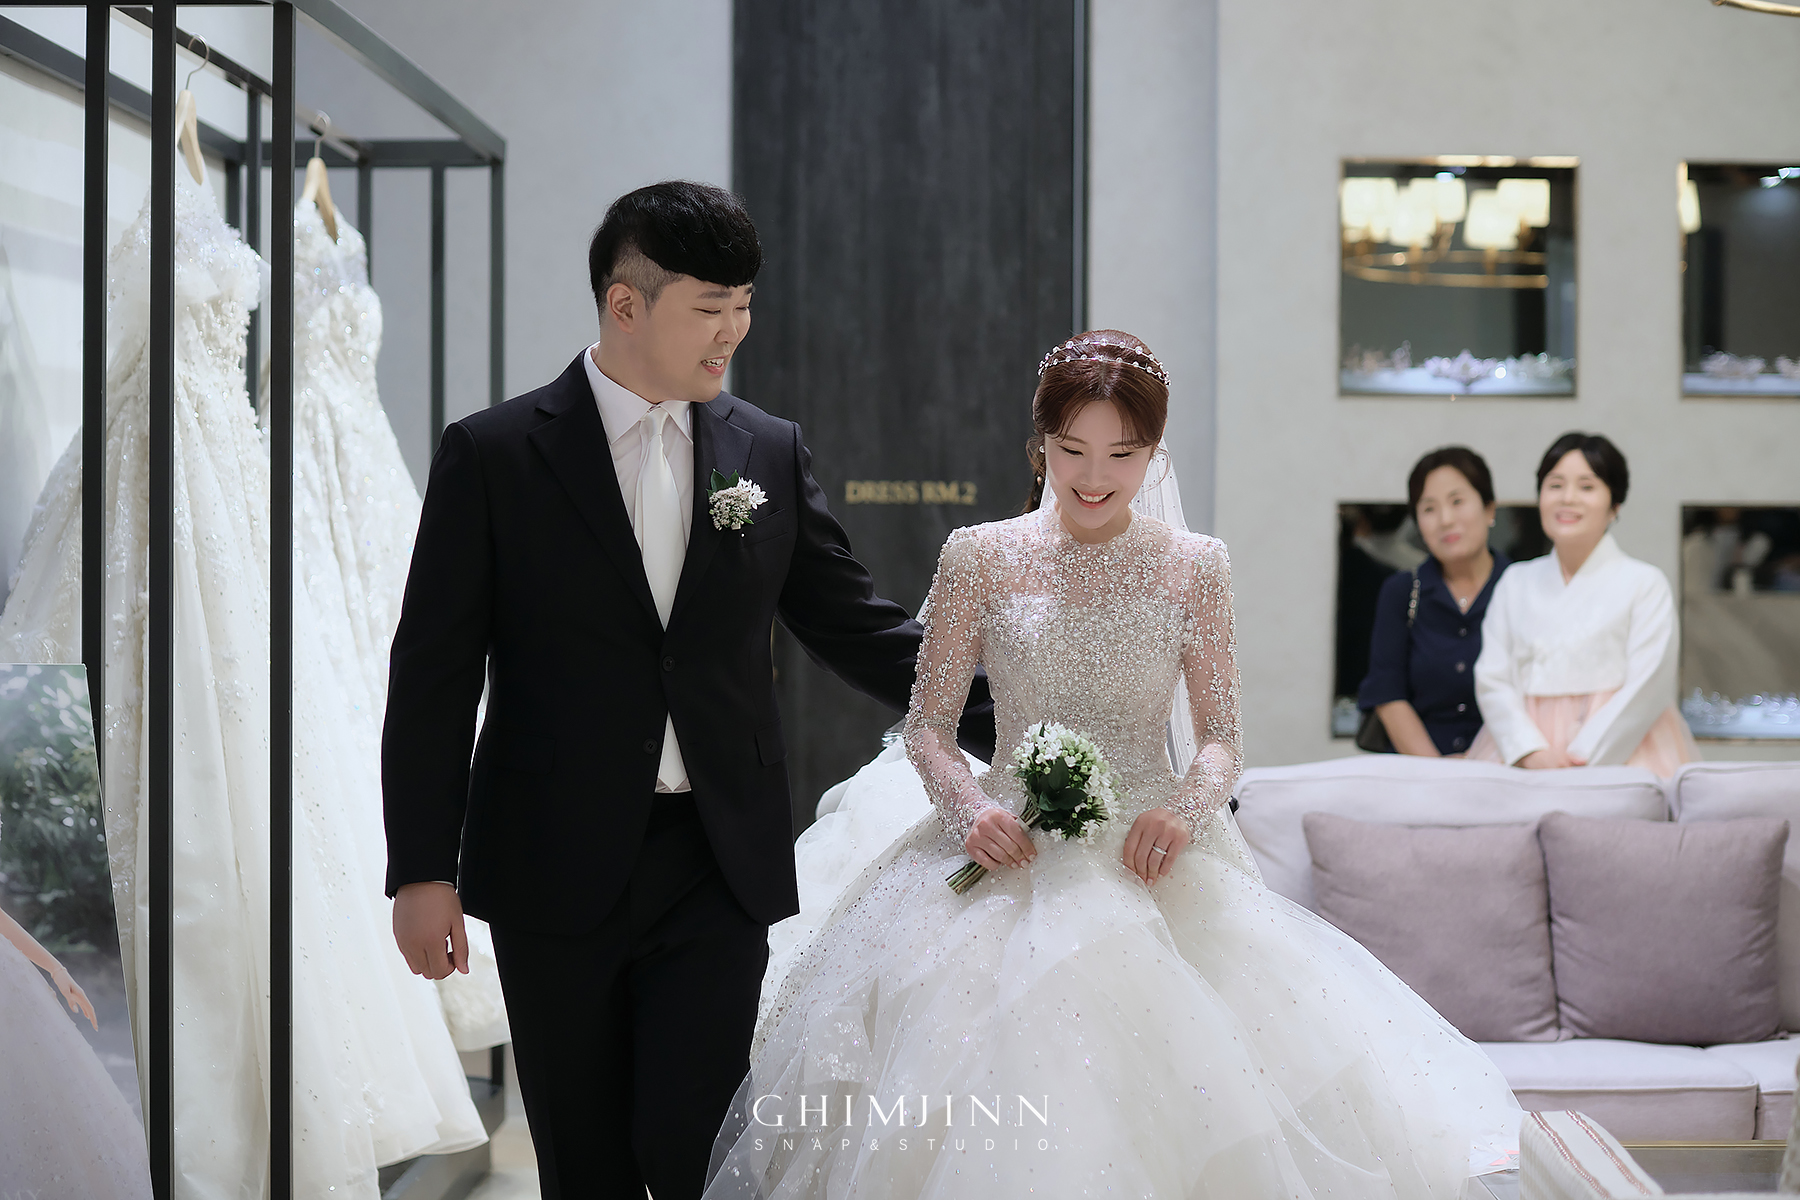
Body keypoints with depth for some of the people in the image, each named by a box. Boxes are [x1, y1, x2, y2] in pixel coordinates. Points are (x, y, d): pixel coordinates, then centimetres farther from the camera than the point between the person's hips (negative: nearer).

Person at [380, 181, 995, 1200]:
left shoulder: (772, 454, 6)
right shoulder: (493, 455, -2)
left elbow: (858, 629, 10)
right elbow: (435, 676, -2)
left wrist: (1005, 724, 0)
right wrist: (423, 870, -6)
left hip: (720, 867, 1)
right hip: (556, 874, -1)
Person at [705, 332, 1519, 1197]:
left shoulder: (1193, 566, 8)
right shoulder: (980, 557, 5)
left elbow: (1222, 736, 8)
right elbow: (928, 723, 7)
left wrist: (1187, 807, -14)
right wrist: (966, 803, -13)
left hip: (1150, 858, 1)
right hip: (1012, 856, 0)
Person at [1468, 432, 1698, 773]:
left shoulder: (1644, 584, 6)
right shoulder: (1515, 583, 17)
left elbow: (1646, 688, -3)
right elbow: (1492, 680, 8)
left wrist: (1580, 759, -14)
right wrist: (1532, 753, -9)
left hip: (1616, 751, -2)